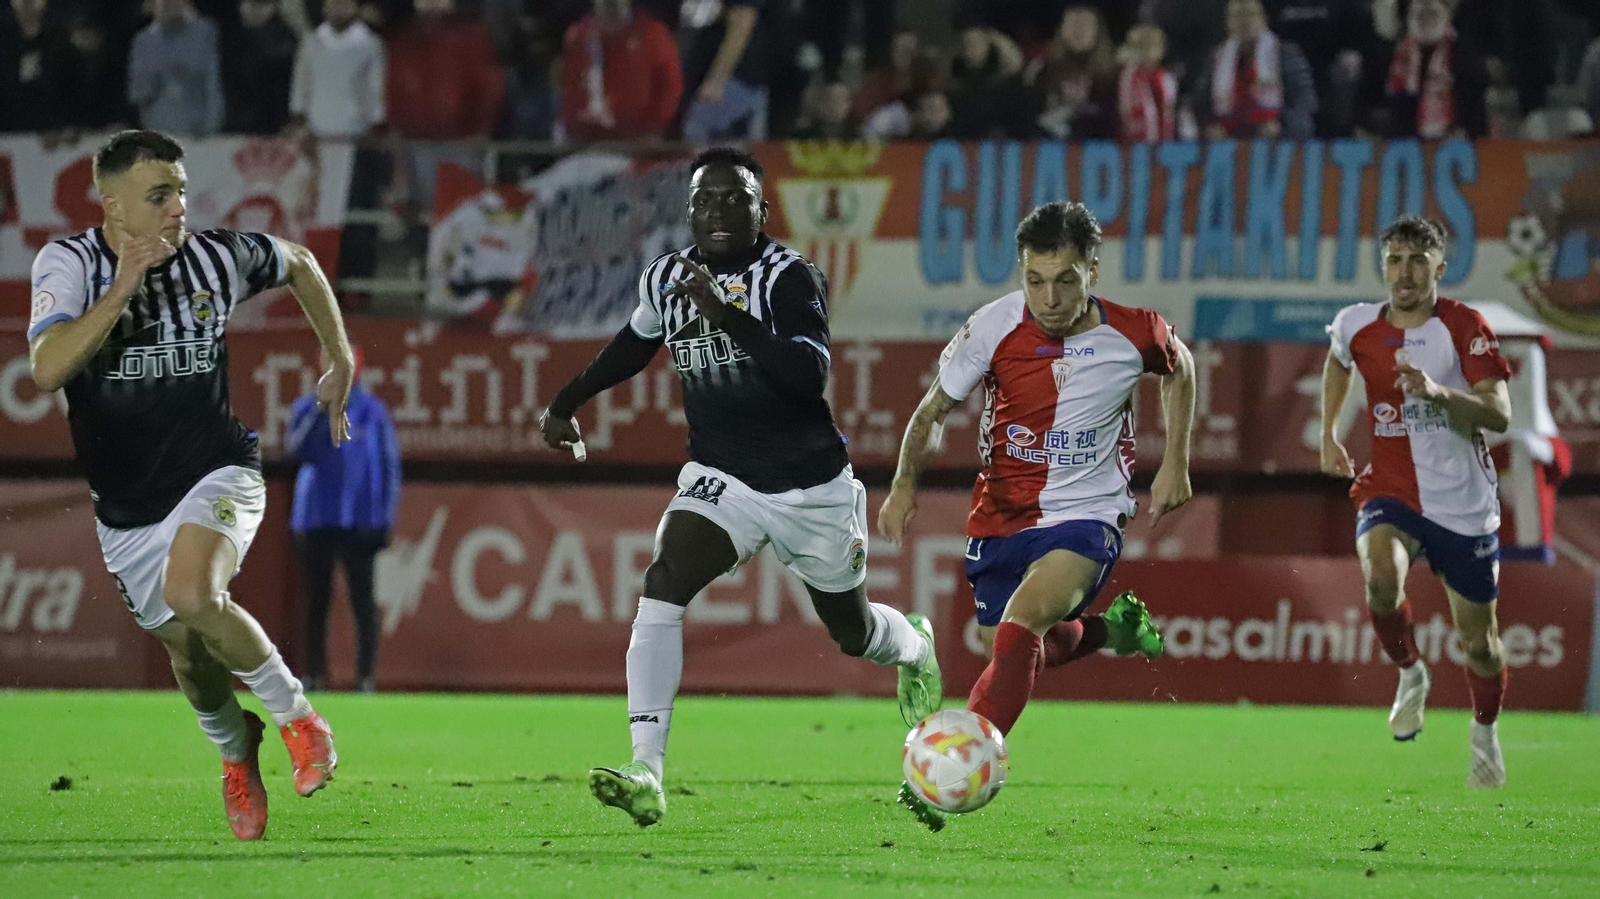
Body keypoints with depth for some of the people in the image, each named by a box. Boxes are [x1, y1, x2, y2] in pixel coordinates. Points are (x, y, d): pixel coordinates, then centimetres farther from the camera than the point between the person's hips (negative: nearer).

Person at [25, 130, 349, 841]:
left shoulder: (216, 258, -8)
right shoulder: (69, 263, -12)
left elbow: (299, 264, 15)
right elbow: (47, 370, -28)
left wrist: (341, 363, 16)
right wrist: (123, 289, -32)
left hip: (216, 474, -2)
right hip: (127, 508, 2)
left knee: (192, 593, -31)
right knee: (186, 653, 11)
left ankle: (295, 714, -9)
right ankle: (236, 750, 44)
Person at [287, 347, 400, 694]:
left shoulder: (371, 410, 3)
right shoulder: (307, 408, 8)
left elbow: (390, 465, 4)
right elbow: (297, 448, -8)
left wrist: (387, 519, -2)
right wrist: (320, 409, -18)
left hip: (359, 520, -2)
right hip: (314, 519, 2)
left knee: (362, 598, -3)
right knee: (315, 600, 5)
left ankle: (366, 677, -3)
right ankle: (314, 675, 10)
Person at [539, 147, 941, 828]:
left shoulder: (789, 278, -18)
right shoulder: (666, 279, -1)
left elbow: (811, 375, -33)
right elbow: (633, 346, 23)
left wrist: (727, 315, -39)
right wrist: (566, 402, 29)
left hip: (812, 488, -3)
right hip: (722, 482, 3)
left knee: (854, 634, 16)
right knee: (661, 584, -26)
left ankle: (915, 647, 58)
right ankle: (646, 773, -32)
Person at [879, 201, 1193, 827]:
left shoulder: (1133, 334, -15)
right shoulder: (993, 328, -15)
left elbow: (1178, 369, 12)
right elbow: (935, 409, 1)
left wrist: (1175, 464, 8)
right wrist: (904, 485, -12)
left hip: (1086, 514, -3)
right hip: (1000, 516, 3)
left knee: (1021, 623, -28)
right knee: (1007, 654, 14)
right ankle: (1106, 627, 45)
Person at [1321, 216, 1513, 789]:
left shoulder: (1466, 328, -10)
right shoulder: (1356, 326, 0)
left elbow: (1499, 415, -19)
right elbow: (1337, 361, 26)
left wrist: (1437, 392, -34)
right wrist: (1328, 435, 25)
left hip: (1464, 505, -1)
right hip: (1390, 493, 1)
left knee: (1479, 642, 7)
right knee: (1382, 577, -33)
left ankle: (1485, 732, 38)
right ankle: (1410, 674, -3)